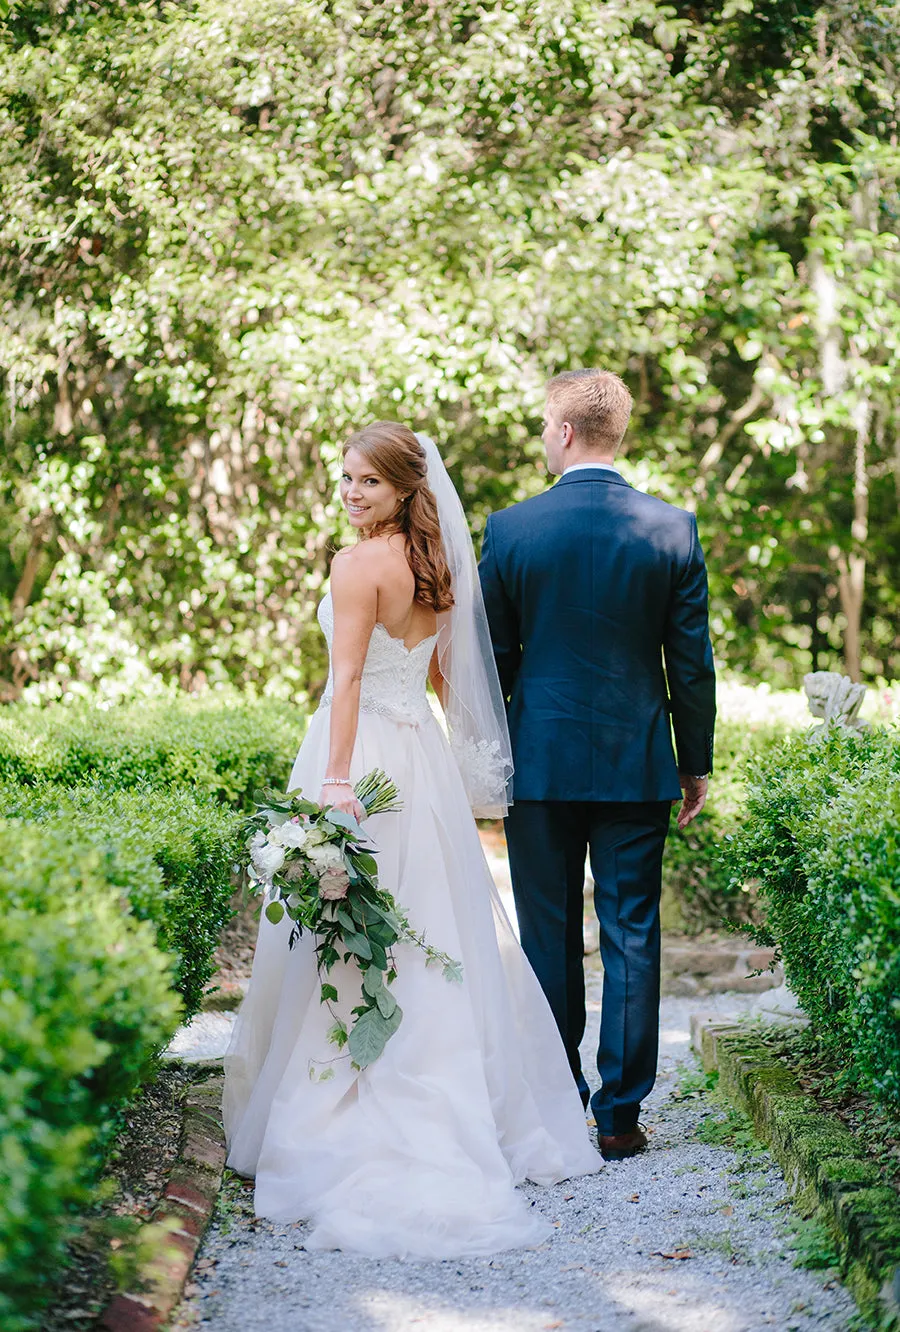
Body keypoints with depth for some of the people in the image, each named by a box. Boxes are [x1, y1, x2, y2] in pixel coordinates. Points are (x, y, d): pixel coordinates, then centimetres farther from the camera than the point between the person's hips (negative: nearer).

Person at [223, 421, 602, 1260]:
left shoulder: (359, 564, -13)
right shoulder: (438, 566, 10)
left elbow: (348, 678, -19)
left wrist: (336, 782, -23)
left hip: (361, 749, -8)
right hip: (423, 754, 8)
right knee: (436, 937, 13)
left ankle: (342, 1122, 4)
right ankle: (471, 1117, 20)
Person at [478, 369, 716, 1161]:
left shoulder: (511, 529, -6)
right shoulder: (673, 529, -4)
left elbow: (492, 659, 1)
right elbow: (692, 663, -1)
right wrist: (697, 763, 10)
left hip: (540, 763, 0)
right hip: (638, 765, 0)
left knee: (550, 939, 9)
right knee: (631, 938, 5)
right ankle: (620, 1115, 7)